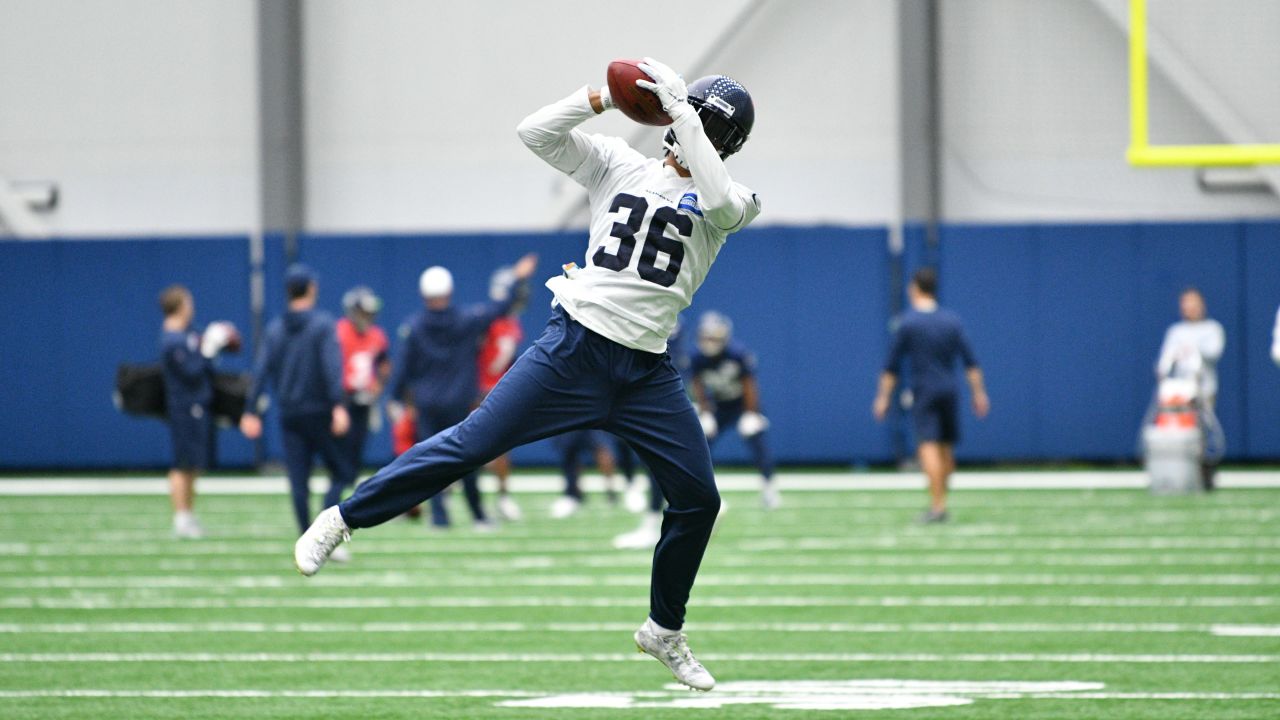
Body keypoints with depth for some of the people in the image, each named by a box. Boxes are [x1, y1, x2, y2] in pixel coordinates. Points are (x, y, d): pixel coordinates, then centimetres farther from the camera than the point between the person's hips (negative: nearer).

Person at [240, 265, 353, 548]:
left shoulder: (274, 330, 8)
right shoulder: (322, 323, -5)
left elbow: (261, 371, 2)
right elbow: (332, 367, -16)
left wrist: (251, 412, 1)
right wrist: (339, 406, -23)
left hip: (289, 416, 4)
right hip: (320, 412, -4)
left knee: (298, 482, 5)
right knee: (342, 473, 2)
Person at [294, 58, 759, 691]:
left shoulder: (730, 201, 4)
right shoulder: (617, 164, 7)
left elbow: (718, 199, -21)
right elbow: (535, 132, -2)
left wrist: (677, 106, -18)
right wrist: (603, 97, -14)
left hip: (647, 372, 2)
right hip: (574, 347, -2)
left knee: (697, 498, 2)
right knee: (473, 442, -10)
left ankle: (665, 632, 22)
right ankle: (343, 519, -1)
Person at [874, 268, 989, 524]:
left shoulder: (907, 322, -5)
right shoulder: (952, 321, 7)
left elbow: (892, 365, -4)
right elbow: (970, 361, 5)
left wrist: (883, 397, 2)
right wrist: (979, 392, 8)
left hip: (923, 391, -4)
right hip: (949, 391, 5)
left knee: (928, 446, -11)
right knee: (946, 448, 14)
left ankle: (937, 505, -22)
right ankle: (940, 500, 21)